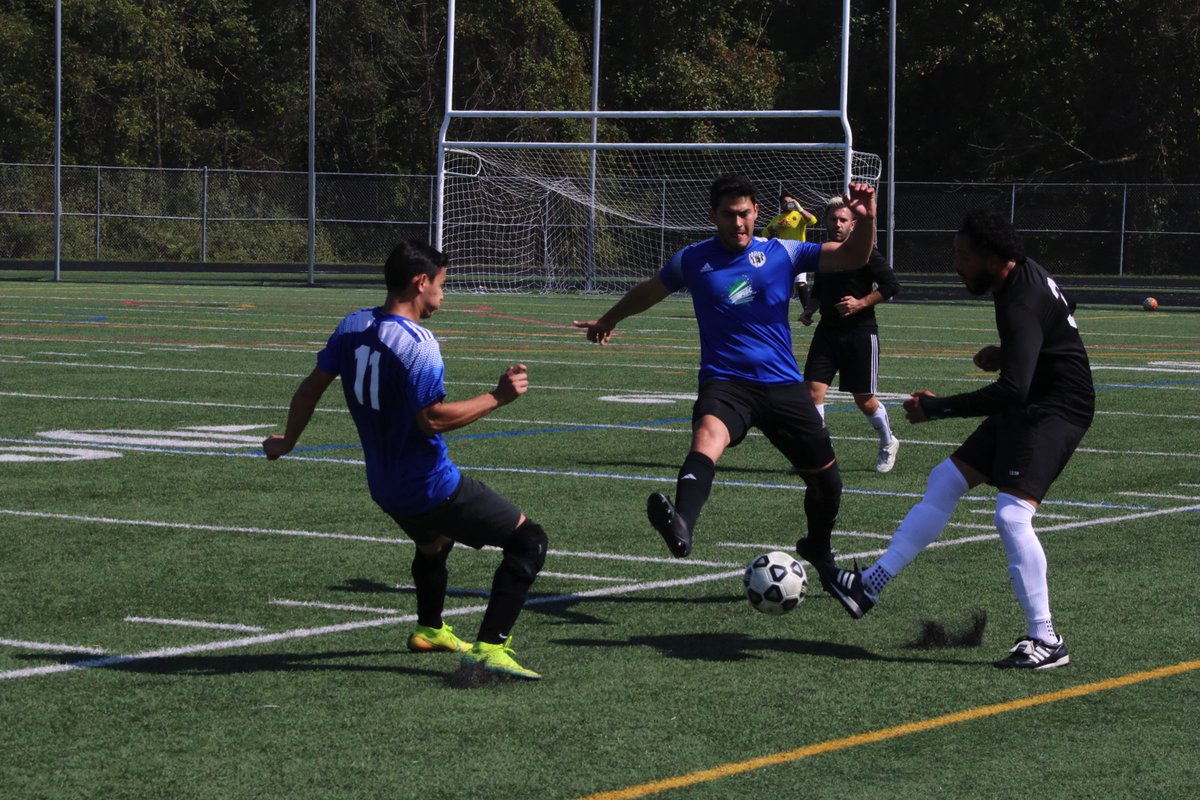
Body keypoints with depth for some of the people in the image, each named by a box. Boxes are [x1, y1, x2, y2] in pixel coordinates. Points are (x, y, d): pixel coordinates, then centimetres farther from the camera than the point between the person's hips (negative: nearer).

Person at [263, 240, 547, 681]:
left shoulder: (353, 326, 2)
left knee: (434, 540, 38)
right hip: (432, 488, -9)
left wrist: (288, 440, 25)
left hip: (384, 487, 9)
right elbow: (432, 418, -27)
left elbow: (313, 384, 11)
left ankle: (429, 630, 56)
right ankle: (489, 648, -17)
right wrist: (497, 397, -20)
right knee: (528, 541, -6)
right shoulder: (418, 344, -23)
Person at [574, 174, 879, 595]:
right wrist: (607, 321, 36)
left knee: (826, 478, 9)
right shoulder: (693, 260, 4)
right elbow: (649, 291, 23)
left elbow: (851, 257, -3)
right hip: (725, 382, -3)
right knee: (707, 438, -36)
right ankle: (681, 528, -63)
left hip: (783, 384, 3)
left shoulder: (782, 253, 4)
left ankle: (818, 551, 40)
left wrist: (866, 220, -22)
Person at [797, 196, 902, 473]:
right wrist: (809, 310, 7)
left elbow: (892, 285, -11)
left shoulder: (865, 251, -9)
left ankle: (888, 443, 31)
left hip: (861, 333, -5)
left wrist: (861, 303, -18)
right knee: (813, 390, -10)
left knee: (864, 401, 4)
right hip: (827, 331, 5)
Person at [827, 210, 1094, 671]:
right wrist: (1005, 355, 8)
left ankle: (1045, 641, -14)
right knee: (945, 481, 10)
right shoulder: (1022, 275, 6)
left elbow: (1011, 390, -36)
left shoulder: (1023, 304, -27)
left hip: (1058, 410, -11)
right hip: (1027, 406, 11)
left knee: (1012, 514, -22)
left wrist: (936, 408, -28)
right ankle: (871, 585, 15)